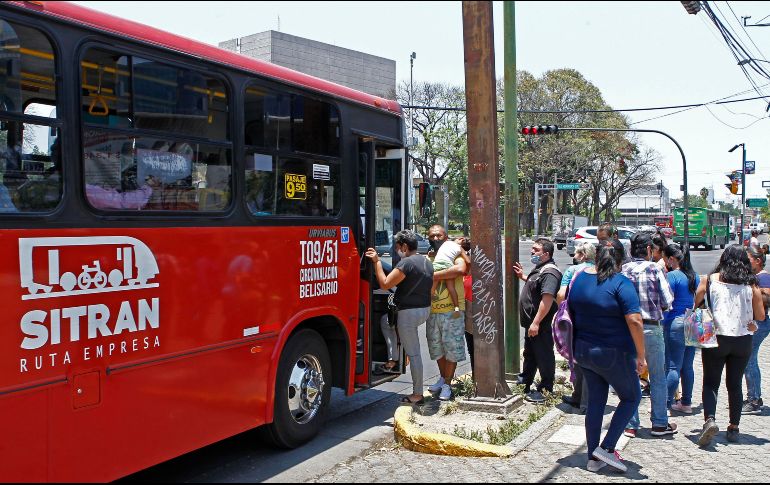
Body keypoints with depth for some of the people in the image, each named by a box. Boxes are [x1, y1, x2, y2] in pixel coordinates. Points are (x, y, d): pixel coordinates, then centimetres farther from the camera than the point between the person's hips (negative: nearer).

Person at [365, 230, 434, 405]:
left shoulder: (406, 263, -17)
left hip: (409, 311, -9)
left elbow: (385, 284, -16)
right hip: (425, 310, 9)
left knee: (413, 354, -2)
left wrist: (377, 262, -10)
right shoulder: (427, 262, 11)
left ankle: (417, 395, 6)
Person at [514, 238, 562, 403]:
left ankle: (546, 390, 11)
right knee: (530, 354, 23)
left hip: (541, 325, -11)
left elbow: (547, 299, -30)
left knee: (543, 357, 1)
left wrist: (536, 323, -30)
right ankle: (525, 382, 37)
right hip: (532, 322, 11)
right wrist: (522, 276, 18)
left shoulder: (549, 272, -22)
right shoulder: (539, 269, 12)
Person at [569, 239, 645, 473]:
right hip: (613, 354, -6)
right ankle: (606, 448, 8)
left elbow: (571, 311, 11)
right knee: (631, 397, 15)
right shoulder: (621, 283, -17)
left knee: (595, 401, 16)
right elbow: (634, 321, -24)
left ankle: (593, 458, 20)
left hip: (584, 351, 6)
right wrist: (640, 356, -15)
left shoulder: (580, 277, 3)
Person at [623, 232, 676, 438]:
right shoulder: (654, 269, -7)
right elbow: (667, 301, -7)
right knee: (658, 377, 13)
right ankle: (660, 423, 20)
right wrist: (656, 306, 13)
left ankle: (630, 425, 13)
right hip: (651, 327, -2)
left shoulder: (622, 270, -2)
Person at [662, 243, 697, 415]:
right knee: (687, 366, 13)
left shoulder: (672, 275, -12)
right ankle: (686, 403, 20)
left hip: (676, 323, -7)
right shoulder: (694, 275, 11)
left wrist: (661, 323, -8)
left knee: (672, 367, -5)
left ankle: (666, 403, -2)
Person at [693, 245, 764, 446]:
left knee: (711, 382, 4)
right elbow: (760, 316, 1)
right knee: (735, 384, 14)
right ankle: (734, 428, 19)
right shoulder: (751, 284, -2)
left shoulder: (710, 279, -6)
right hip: (743, 341, 2)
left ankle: (710, 419, -16)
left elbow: (696, 305, -4)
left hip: (716, 339, -2)